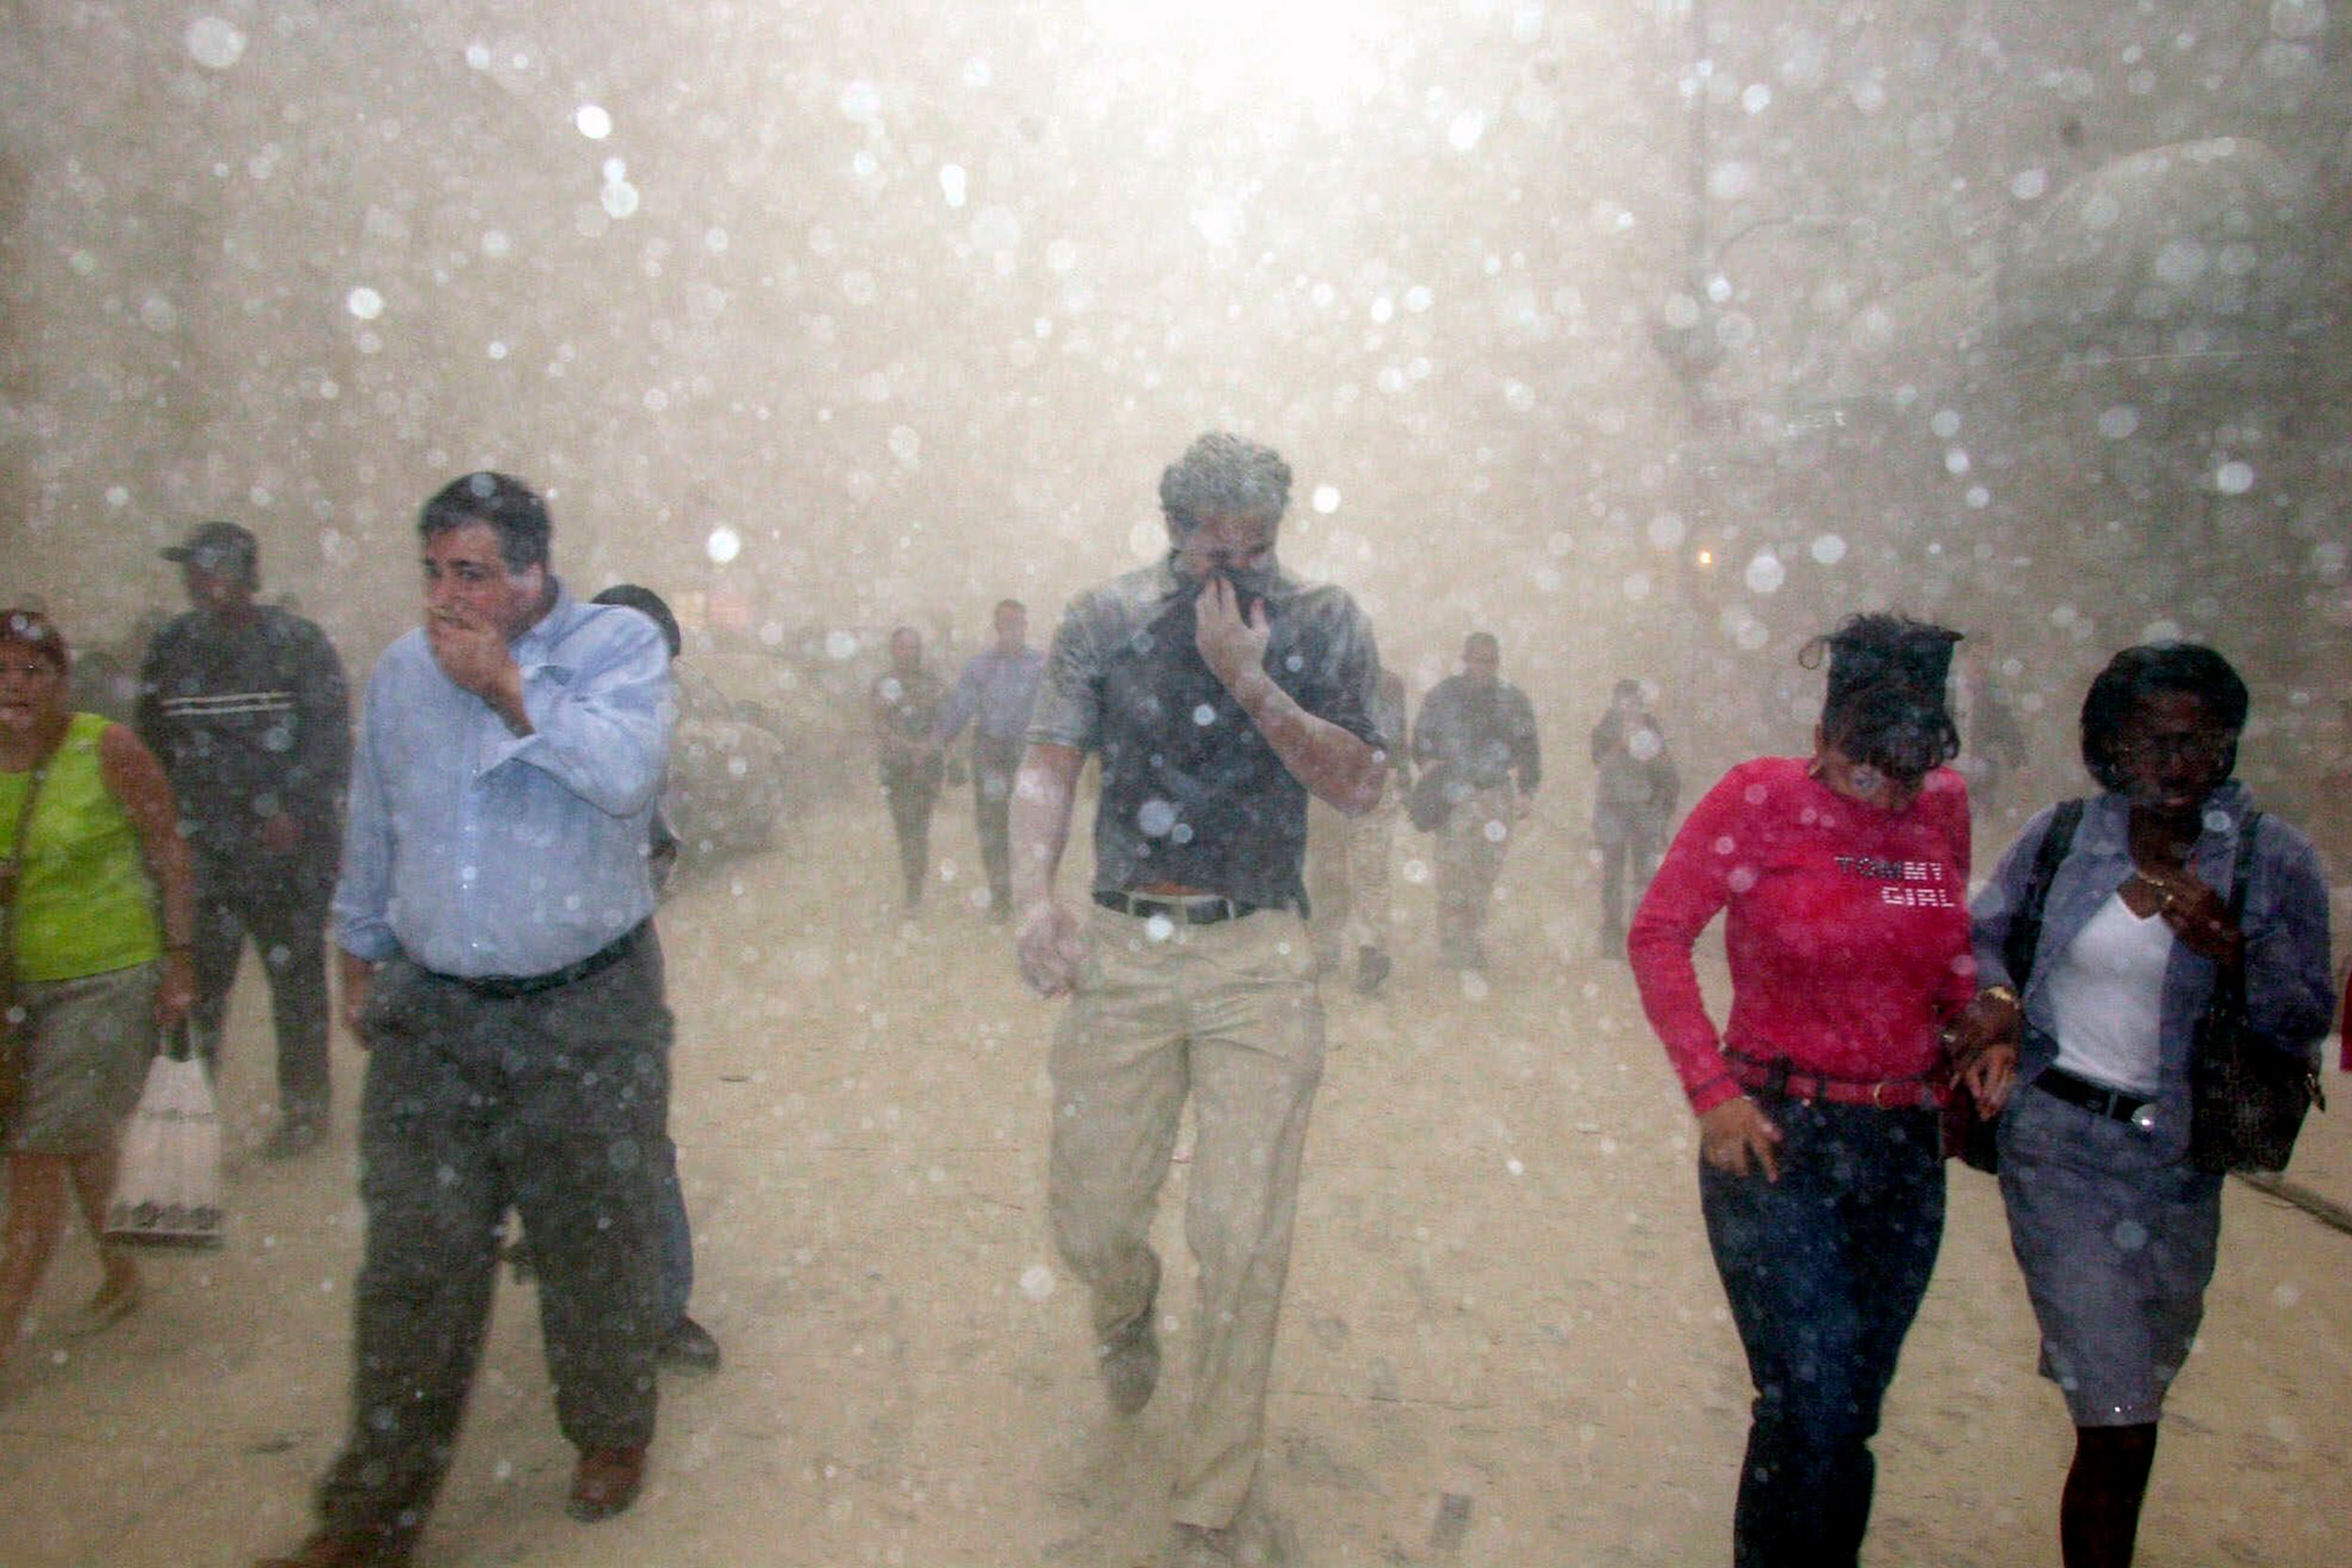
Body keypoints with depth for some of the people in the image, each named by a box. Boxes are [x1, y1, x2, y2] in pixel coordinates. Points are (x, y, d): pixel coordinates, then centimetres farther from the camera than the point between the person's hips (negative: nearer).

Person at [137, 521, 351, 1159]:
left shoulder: (299, 643, -3)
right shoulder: (170, 649, 10)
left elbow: (330, 740, -6)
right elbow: (153, 743, 16)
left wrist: (295, 813, -14)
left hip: (288, 844, -3)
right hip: (199, 849, 4)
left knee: (295, 976, 5)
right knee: (195, 978, 3)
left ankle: (304, 1107, 16)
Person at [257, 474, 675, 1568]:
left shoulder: (619, 644, -7)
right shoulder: (401, 671, 6)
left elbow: (626, 771, -27)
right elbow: (372, 834, 18)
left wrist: (507, 685, -20)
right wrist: (359, 964, 23)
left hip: (587, 1017, -3)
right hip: (431, 1016, 3)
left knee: (595, 1248, 12)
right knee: (413, 1263, 5)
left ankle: (611, 1433, 37)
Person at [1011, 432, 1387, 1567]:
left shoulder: (1323, 627, 4)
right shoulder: (1105, 621, 5)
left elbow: (1360, 786, -3)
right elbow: (1049, 763, 0)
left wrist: (1251, 682, -15)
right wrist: (1033, 895, -17)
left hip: (1258, 962, -1)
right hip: (1120, 954, 1)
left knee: (1243, 1242, -2)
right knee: (1087, 1221, 7)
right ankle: (1129, 1306, 47)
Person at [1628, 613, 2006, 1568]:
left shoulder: (1943, 806, 4)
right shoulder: (1760, 798, -10)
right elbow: (1657, 933, -8)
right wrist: (1711, 1089, -14)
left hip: (1905, 1143, 5)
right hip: (1777, 1136, -5)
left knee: (1851, 1411, 14)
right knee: (1812, 1408, -9)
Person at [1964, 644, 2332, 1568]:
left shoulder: (2274, 860, -3)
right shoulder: (2062, 835, -2)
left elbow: (2306, 1026, -3)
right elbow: (1982, 932, 12)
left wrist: (2231, 949, -20)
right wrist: (1998, 996, -8)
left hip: (2182, 1159, 2)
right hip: (2058, 1142, -2)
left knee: (2135, 1396, 19)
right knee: (2118, 1425, -6)